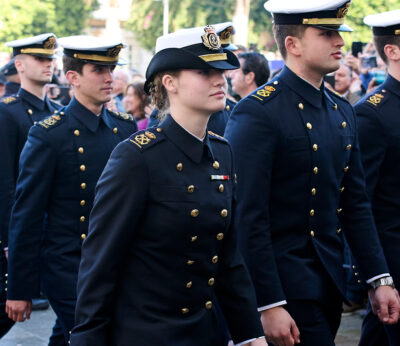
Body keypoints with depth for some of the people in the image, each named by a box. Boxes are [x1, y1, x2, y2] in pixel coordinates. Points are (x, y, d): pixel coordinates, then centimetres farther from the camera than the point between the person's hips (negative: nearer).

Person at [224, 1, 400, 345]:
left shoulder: (342, 111, 10)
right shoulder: (256, 113, -15)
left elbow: (356, 204, 14)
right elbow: (249, 220, -17)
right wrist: (269, 305, -19)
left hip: (330, 284, 8)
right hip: (286, 286, -8)